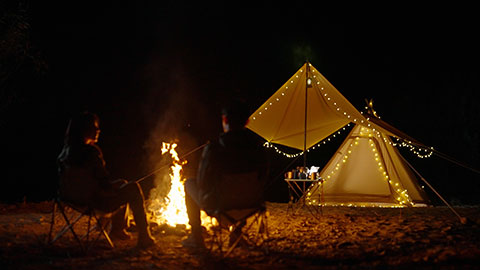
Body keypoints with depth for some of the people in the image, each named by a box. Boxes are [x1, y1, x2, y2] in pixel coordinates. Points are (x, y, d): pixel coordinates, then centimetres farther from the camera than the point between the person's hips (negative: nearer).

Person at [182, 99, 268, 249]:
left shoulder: (213, 148, -21)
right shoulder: (257, 144, -7)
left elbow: (202, 182, -10)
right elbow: (262, 176, 5)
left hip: (218, 204, -4)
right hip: (252, 202, 4)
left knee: (190, 184, 24)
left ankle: (196, 237, 27)